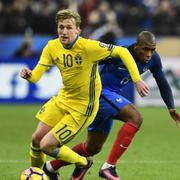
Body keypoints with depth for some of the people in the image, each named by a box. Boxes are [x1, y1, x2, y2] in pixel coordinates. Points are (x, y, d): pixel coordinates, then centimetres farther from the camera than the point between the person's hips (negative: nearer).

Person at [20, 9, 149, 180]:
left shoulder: (88, 47, -24)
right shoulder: (52, 47, -7)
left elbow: (122, 52, -18)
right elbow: (36, 75, -9)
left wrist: (137, 80, -19)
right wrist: (28, 75, -34)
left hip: (82, 108, -6)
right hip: (63, 99, 6)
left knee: (46, 145, -9)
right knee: (36, 139, 4)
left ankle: (83, 163, 17)